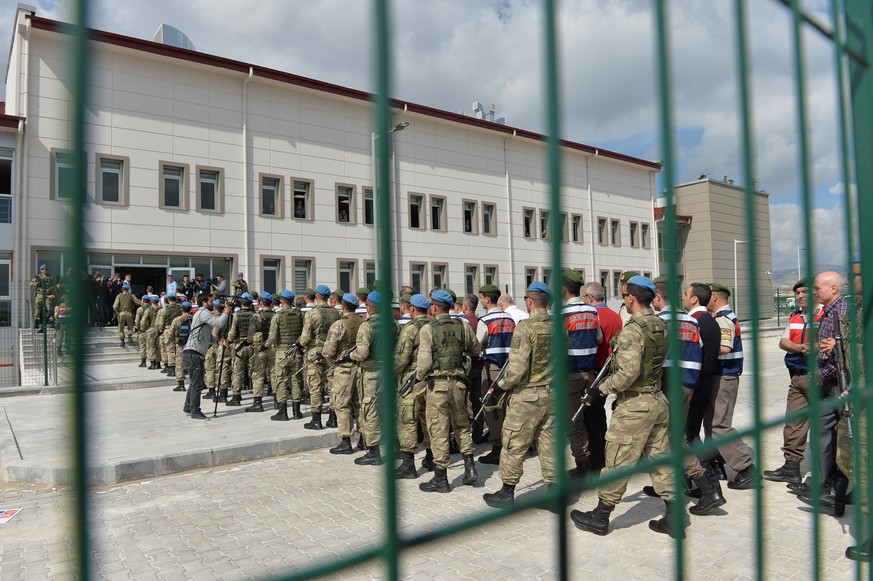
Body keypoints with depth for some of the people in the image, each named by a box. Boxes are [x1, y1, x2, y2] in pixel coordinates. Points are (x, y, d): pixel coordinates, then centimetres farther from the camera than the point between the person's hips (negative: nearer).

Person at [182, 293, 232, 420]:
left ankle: (188, 407, 32)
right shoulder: (203, 312, -8)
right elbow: (218, 323, -20)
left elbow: (220, 326, 22)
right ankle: (195, 412, -5)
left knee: (195, 382, 21)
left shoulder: (204, 314, 24)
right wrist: (227, 312, -7)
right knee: (197, 384, -9)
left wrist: (226, 313, 12)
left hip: (195, 354, 11)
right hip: (193, 353, -11)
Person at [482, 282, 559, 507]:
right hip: (551, 393, 6)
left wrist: (502, 385, -7)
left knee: (513, 445, 7)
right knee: (549, 444, 14)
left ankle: (507, 492, 18)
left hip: (526, 395, -6)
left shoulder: (525, 327, -18)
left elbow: (517, 368, -21)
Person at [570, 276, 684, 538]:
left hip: (634, 405, -8)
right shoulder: (661, 326, 7)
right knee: (660, 459, 15)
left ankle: (600, 517, 15)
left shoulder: (631, 330, -20)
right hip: (658, 401, 8)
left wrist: (603, 388, -14)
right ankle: (674, 518, 21)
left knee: (617, 462, 3)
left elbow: (628, 372, -26)